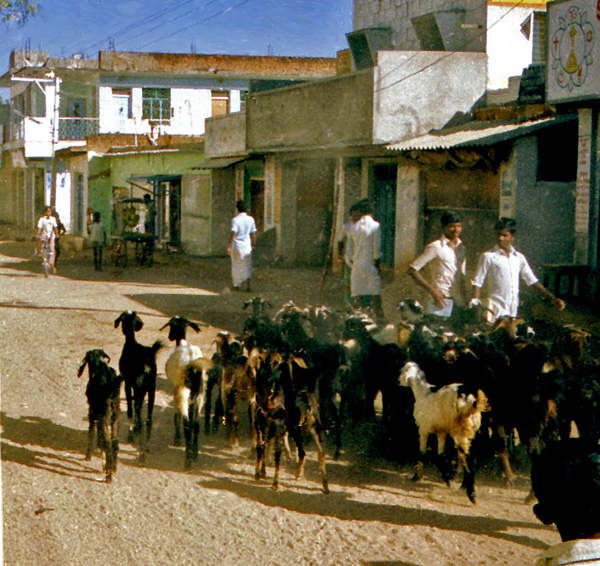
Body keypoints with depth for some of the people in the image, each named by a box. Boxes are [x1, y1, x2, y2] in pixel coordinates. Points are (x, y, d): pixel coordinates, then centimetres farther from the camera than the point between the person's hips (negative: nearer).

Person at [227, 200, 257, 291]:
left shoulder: (235, 220, -11)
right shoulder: (250, 219, 1)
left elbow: (233, 234, -17)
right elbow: (253, 234, 6)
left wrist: (229, 246, -14)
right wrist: (252, 245, 18)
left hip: (236, 246, -2)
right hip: (247, 246, 2)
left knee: (236, 266, 11)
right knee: (247, 267, 6)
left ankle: (236, 286, 19)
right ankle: (248, 285, -8)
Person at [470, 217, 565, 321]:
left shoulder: (519, 258, 13)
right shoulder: (488, 257, 0)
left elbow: (533, 282, 16)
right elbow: (477, 282, 0)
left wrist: (552, 298, 9)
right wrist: (475, 301, -15)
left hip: (513, 312, 5)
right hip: (495, 311, -5)